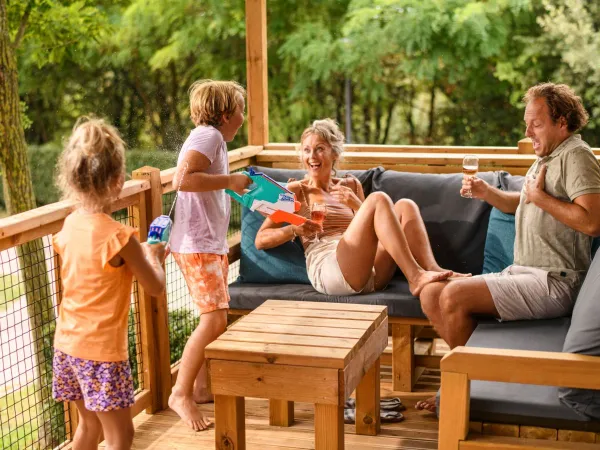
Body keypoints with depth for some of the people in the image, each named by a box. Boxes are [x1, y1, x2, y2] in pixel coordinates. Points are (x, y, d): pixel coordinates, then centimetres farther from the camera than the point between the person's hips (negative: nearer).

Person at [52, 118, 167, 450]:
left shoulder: (69, 225, 0)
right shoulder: (120, 237, -20)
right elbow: (155, 287, -9)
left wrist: (136, 253, 15)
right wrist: (153, 257, 8)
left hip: (67, 344, 7)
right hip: (102, 349, -7)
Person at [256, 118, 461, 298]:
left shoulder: (351, 185, 26)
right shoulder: (295, 191, 12)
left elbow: (369, 226, 20)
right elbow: (260, 240, 6)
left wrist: (357, 206, 0)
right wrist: (294, 229, -14)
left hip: (370, 273, 5)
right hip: (327, 269, -5)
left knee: (405, 206, -13)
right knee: (378, 199, -22)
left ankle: (432, 270, -32)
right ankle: (415, 278, -32)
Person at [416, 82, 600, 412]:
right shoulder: (545, 158, 20)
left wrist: (540, 198, -14)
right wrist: (487, 193, 15)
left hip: (555, 282, -10)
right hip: (524, 273, 10)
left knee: (454, 297, -23)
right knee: (432, 295, -1)